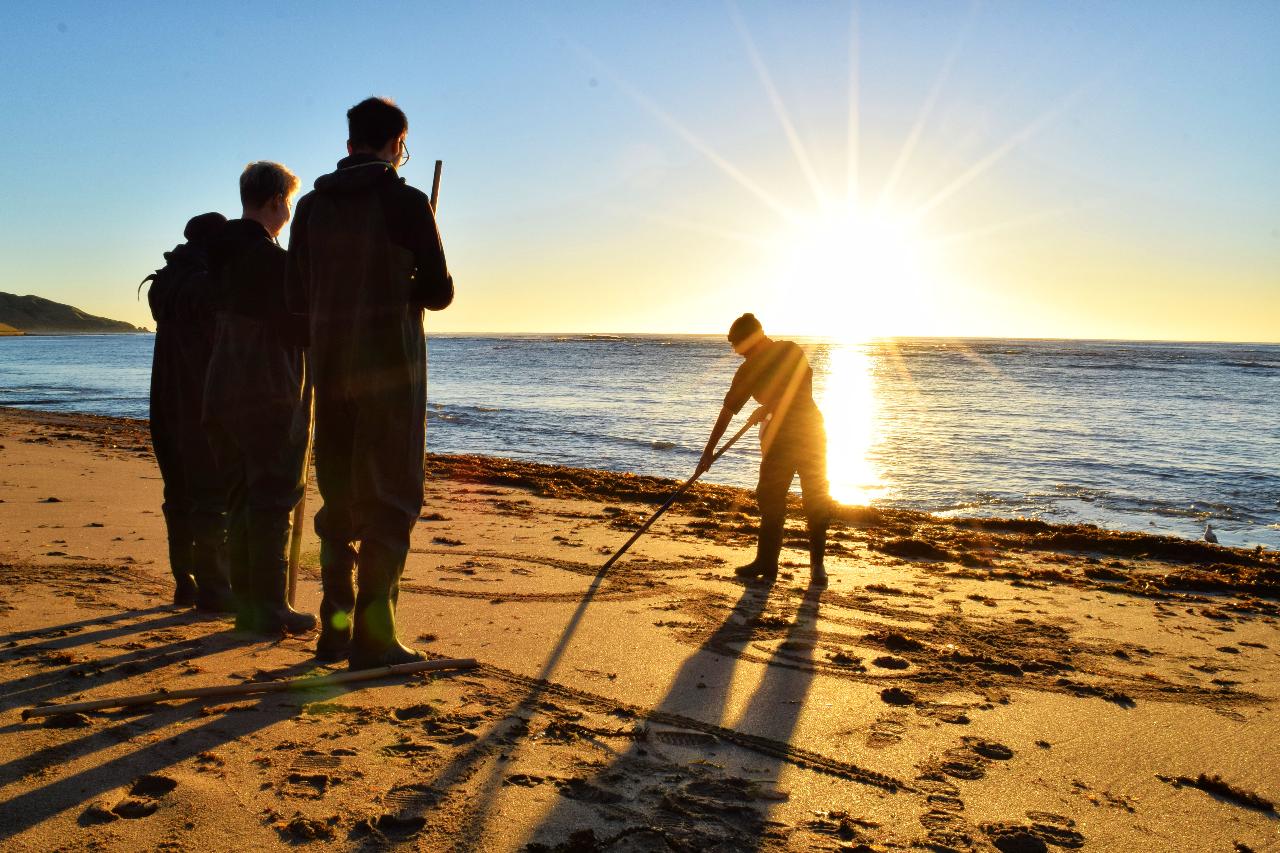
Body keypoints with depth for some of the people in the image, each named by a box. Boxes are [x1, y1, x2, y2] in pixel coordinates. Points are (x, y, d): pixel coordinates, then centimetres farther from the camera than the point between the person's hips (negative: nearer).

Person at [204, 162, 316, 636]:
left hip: (223, 396, 8)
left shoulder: (223, 256, 12)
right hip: (271, 399, -8)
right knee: (273, 502, -2)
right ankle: (270, 609, 2)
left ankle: (246, 603, 19)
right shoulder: (271, 259, -14)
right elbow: (298, 327, -17)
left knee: (245, 499, 14)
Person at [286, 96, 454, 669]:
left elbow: (297, 298, 10)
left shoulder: (311, 206, 8)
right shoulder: (405, 203, -7)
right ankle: (373, 637, -2)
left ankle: (335, 627, 18)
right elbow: (439, 292, -5)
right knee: (390, 498, 0)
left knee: (339, 497, 14)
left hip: (329, 365, 5)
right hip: (390, 364, -5)